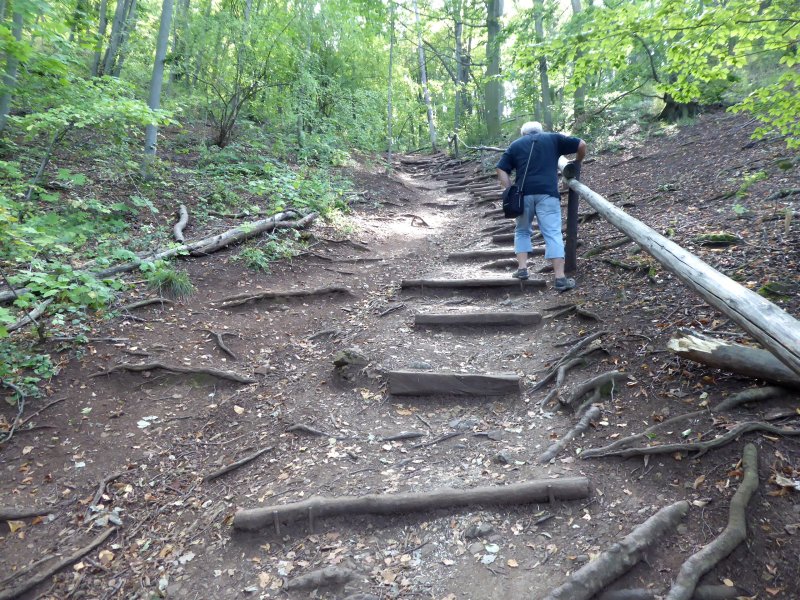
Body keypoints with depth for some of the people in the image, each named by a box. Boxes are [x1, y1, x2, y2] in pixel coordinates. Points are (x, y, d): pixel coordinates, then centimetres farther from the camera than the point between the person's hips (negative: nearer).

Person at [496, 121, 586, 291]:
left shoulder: (515, 145, 21)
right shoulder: (553, 138, 19)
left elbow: (501, 170, 9)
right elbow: (581, 145, 15)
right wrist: (576, 164, 31)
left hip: (524, 193, 1)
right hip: (547, 193, -1)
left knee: (522, 231, 20)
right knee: (553, 234, -4)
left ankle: (522, 268, 9)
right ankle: (560, 278, -8)